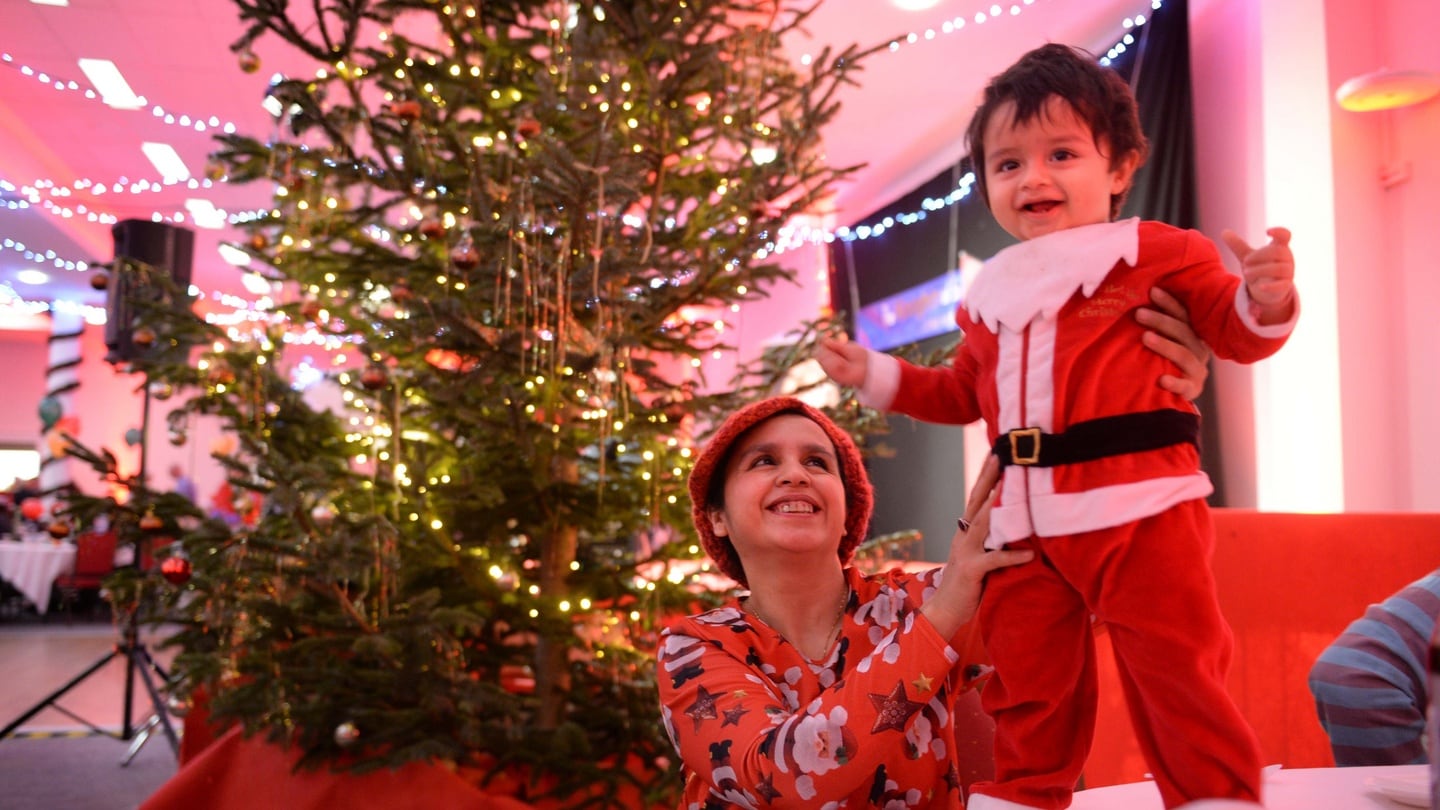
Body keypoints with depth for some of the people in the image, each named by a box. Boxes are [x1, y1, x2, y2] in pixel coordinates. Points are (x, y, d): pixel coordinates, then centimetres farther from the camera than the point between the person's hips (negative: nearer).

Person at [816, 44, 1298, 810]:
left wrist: (1266, 299, -19)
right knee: (1026, 690, 16)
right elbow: (965, 393, 27)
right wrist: (875, 374, 20)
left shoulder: (1156, 252, 1)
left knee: (1177, 677, 2)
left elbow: (1237, 334, 3)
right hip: (1024, 519, 6)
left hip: (1137, 509, -5)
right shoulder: (990, 295, 16)